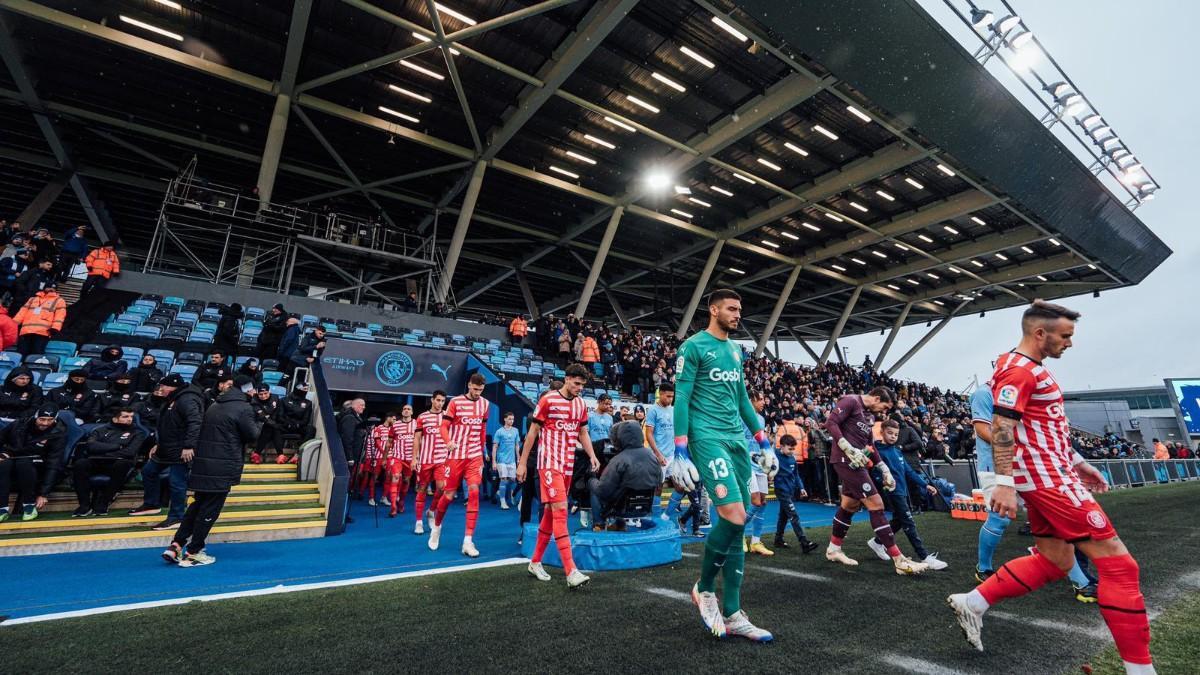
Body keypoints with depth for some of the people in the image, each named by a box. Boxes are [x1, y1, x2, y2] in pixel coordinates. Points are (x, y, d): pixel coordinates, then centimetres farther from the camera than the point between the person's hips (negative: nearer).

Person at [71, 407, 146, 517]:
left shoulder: (137, 433, 13)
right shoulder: (100, 430, 18)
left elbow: (130, 452, -4)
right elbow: (91, 446, -1)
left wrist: (104, 453, -6)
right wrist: (117, 446, -5)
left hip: (116, 464, -2)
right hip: (96, 464, 2)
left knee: (123, 463, -36)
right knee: (80, 463, -30)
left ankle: (101, 504, -27)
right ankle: (84, 506, -25)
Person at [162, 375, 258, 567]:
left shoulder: (215, 405, 14)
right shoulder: (243, 408, -11)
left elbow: (205, 431, 16)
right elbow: (252, 435, -7)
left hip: (203, 462, 8)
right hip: (223, 466, -8)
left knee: (198, 504, 18)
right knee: (210, 509, 2)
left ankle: (176, 545, 16)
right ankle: (192, 553, 9)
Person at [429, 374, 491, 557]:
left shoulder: (485, 404, 5)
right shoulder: (455, 402, -7)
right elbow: (443, 426, -10)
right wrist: (448, 441, -29)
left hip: (475, 456, 2)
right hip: (455, 455, -2)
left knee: (474, 492, -10)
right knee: (449, 495, 4)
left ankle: (468, 541, -4)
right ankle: (436, 526, 35)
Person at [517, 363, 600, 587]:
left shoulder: (581, 404, 9)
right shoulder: (548, 400, -8)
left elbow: (583, 433, 15)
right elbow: (533, 432, -4)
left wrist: (592, 456, -2)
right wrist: (522, 462, -3)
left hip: (568, 465, 7)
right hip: (549, 463, -6)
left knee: (550, 511, 13)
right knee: (560, 510, -13)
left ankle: (535, 562, 26)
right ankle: (571, 572, -14)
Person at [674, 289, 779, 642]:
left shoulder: (735, 349, 17)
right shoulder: (692, 346, -5)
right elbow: (681, 399, -10)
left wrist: (763, 440, 20)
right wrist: (680, 452, -16)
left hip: (737, 439, 8)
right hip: (707, 436, -8)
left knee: (737, 523, 6)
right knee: (733, 515, -18)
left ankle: (732, 614, 16)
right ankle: (704, 588, 8)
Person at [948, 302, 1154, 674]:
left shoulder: (1031, 368, 16)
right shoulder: (1019, 370, -16)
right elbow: (1002, 427, -24)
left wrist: (1075, 461, 24)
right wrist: (1004, 483, -28)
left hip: (1050, 475, 10)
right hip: (1048, 479, -10)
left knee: (1055, 560, 14)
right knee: (1117, 562, -3)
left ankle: (972, 602, 16)